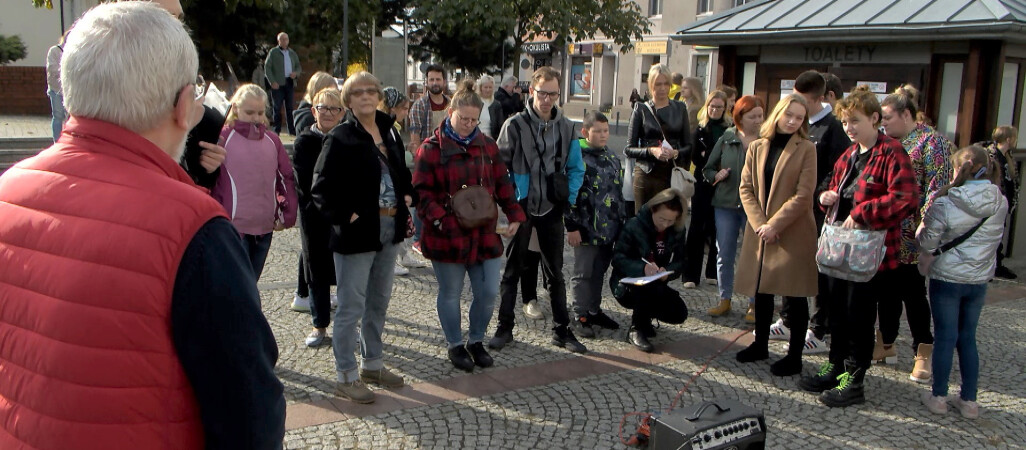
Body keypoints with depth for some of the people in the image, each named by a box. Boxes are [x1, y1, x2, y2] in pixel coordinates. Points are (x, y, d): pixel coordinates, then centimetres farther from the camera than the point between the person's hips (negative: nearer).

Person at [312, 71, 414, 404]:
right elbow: (321, 189, -13)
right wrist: (345, 216, -19)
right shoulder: (340, 138, -11)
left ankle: (373, 364, 33)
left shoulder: (388, 132, 10)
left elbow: (402, 173, 24)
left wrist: (407, 196, 7)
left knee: (379, 302, 18)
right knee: (351, 307, 1)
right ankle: (346, 376, 13)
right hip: (357, 233, -7)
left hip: (389, 229, 7)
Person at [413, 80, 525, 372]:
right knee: (450, 293, 9)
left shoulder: (487, 146, 8)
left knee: (488, 292, 6)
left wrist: (514, 215, 3)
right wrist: (439, 219, -20)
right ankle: (455, 345, 29)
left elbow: (502, 184, 12)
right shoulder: (431, 149, -6)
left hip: (484, 234, 4)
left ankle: (476, 341, 29)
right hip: (447, 236, -4)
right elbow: (422, 192, -8)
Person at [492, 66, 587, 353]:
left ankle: (561, 330, 22)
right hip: (520, 209, -3)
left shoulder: (567, 128, 2)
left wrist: (568, 196, -4)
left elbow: (576, 169, 9)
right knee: (512, 270, 9)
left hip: (552, 210, 3)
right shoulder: (515, 125, -8)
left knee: (555, 272, 11)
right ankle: (504, 328, 20)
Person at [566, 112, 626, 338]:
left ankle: (594, 310, 27)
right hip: (587, 228, -6)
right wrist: (572, 227, -14)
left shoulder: (612, 157, 12)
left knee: (599, 271, 15)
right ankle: (582, 316, 12)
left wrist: (622, 221, 18)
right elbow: (570, 194, -12)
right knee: (584, 273, 3)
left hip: (609, 228, 6)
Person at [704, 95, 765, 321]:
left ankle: (754, 304, 16)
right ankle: (724, 300, 22)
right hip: (726, 204, 3)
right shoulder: (726, 139, 4)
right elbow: (707, 169, 11)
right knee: (724, 255, 9)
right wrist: (716, 176, -9)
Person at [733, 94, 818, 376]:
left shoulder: (806, 150, -4)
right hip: (760, 232, 4)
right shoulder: (757, 148, 7)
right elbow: (746, 188, 4)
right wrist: (758, 223, -9)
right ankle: (760, 344, 29)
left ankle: (795, 356, 11)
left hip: (793, 234, -4)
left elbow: (803, 196, -11)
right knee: (761, 290, 13)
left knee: (794, 295, 1)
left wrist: (774, 224, -16)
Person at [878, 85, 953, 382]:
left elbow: (937, 187, -14)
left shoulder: (931, 141, -7)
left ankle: (923, 354, 11)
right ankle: (886, 345, 24)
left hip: (910, 234, -6)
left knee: (913, 290, 0)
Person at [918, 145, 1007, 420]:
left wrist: (923, 225, 6)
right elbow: (994, 238, 9)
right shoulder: (1000, 203, -5)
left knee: (945, 338, 6)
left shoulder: (944, 205, -17)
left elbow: (927, 244, -11)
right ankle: (969, 400, 20)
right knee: (968, 338, 14)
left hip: (947, 278, -4)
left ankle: (938, 397, 15)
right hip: (979, 280, 4)